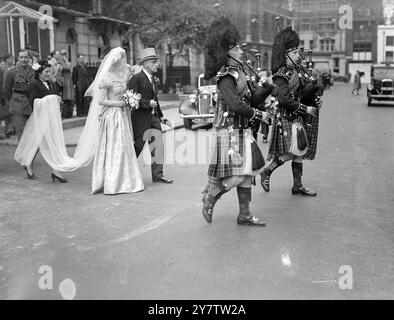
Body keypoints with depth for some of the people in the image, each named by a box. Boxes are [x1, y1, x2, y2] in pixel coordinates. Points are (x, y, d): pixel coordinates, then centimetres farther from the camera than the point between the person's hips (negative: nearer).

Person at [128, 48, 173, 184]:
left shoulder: (154, 79, 13)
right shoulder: (136, 78, -12)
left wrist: (160, 116, 20)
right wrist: (147, 103, -22)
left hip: (153, 117, 7)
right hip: (140, 118, -7)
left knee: (158, 145, 3)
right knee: (137, 146, 3)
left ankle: (158, 175, 9)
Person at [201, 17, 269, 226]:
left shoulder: (238, 72, 15)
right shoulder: (226, 76, -16)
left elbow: (252, 100, 20)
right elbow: (235, 104, -27)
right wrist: (258, 115, -17)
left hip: (242, 130, 10)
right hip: (230, 132, -10)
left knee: (247, 173, 10)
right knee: (237, 175, -9)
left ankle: (244, 215, 18)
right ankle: (209, 198, 14)